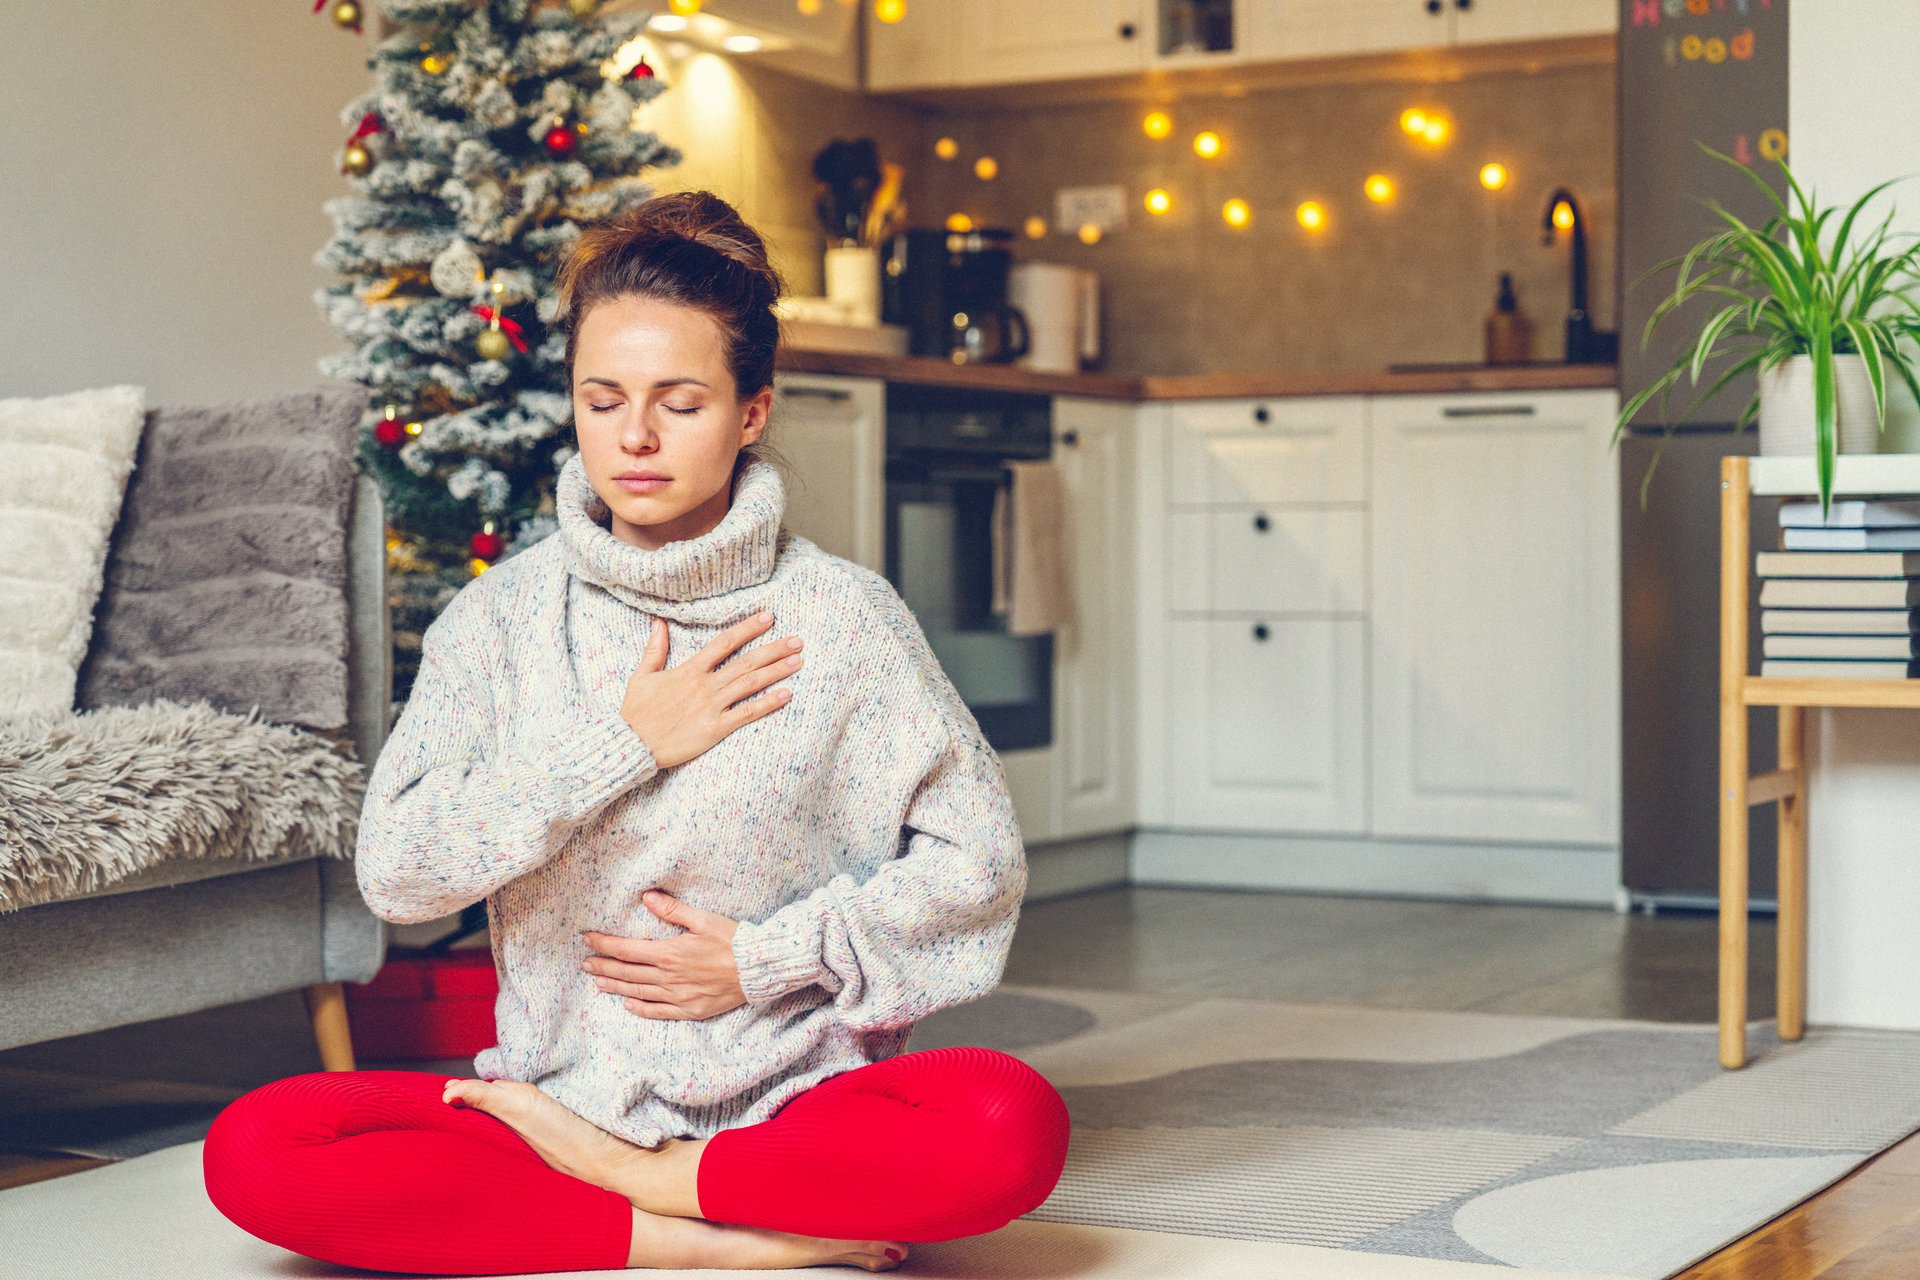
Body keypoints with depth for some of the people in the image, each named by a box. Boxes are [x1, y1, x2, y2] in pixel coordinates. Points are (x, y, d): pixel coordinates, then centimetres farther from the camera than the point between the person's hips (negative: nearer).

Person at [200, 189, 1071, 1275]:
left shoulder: (843, 615, 0)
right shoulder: (504, 616, 4)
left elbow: (977, 860, 0)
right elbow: (395, 868, -7)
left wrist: (766, 958, -8)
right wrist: (627, 744, -11)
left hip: (791, 1093, -1)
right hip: (561, 1081, 1)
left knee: (1014, 1124, -32)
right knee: (252, 1150, -23)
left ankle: (613, 1174, -14)